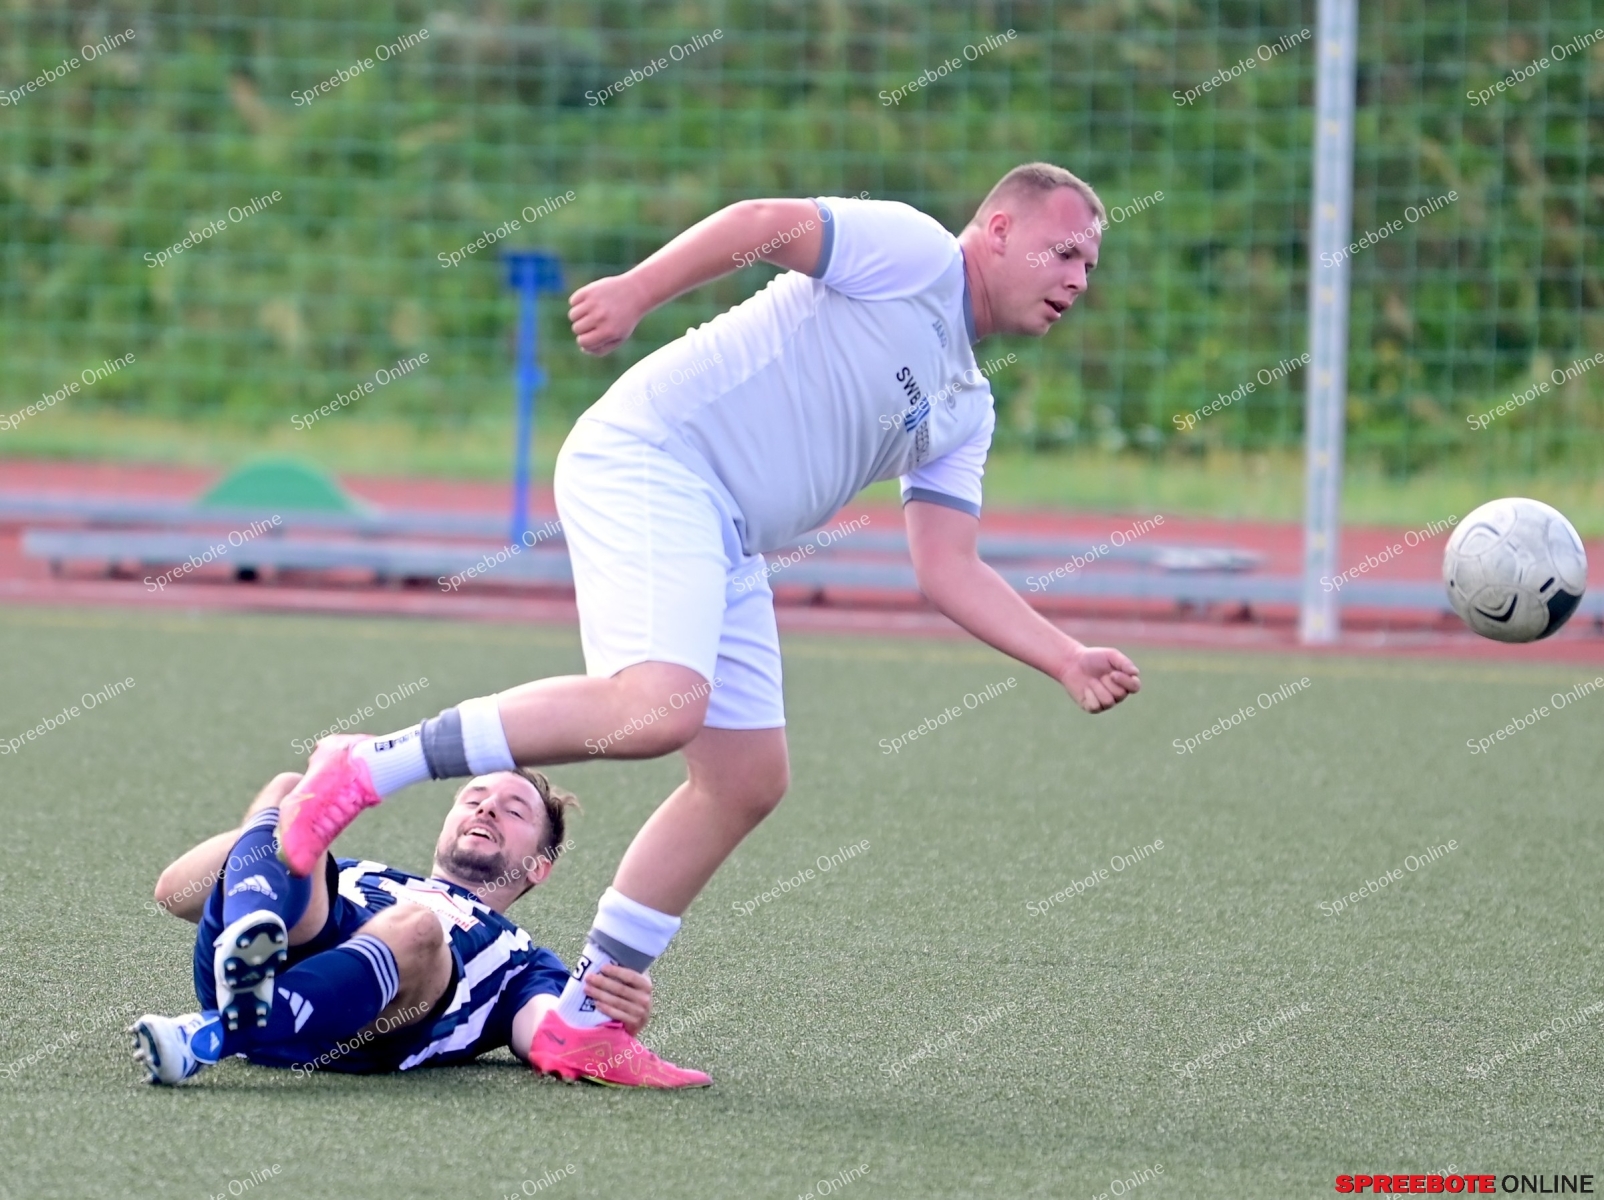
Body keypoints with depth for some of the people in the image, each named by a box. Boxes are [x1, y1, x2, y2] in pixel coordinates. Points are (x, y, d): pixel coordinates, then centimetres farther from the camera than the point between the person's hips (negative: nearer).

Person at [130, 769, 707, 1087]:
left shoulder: (521, 959, 38)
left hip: (354, 1029, -2)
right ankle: (250, 950, -50)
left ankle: (210, 1037, -53)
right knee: (291, 792, -17)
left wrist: (613, 1020, -12)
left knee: (415, 924, -33)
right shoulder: (360, 873, 44)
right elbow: (177, 893, 30)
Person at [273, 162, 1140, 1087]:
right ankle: (371, 767, -20)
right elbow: (763, 224, -14)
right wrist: (639, 289, -26)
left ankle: (581, 1023, 11)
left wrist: (1070, 662, 11)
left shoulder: (965, 412, 23)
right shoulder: (910, 250, -1)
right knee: (656, 705, -30)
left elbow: (947, 571, 19)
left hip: (723, 548, 10)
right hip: (652, 463, -10)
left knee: (749, 780, 5)